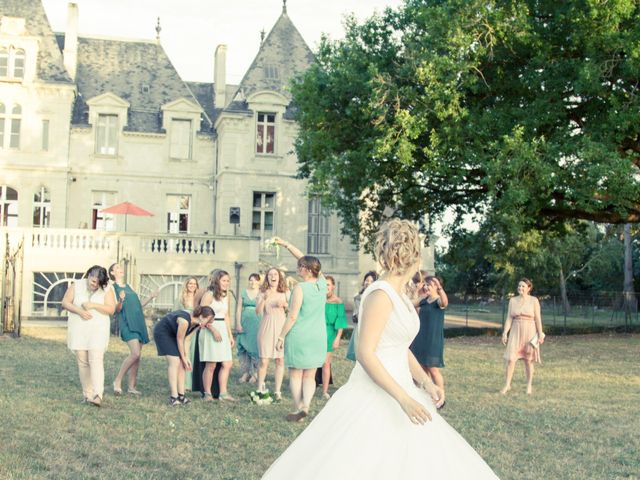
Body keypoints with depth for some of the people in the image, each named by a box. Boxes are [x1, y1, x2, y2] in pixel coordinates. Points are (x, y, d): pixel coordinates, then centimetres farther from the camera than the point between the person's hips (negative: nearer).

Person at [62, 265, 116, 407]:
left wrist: (93, 305, -18)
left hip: (98, 329, -3)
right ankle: (87, 394, 12)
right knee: (82, 362, 5)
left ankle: (98, 395, -24)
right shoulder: (76, 286, 2)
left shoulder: (107, 289, -3)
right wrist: (79, 311, -14)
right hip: (78, 330, 3)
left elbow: (111, 309, -8)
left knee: (96, 360, -15)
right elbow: (65, 303, 1)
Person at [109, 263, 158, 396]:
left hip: (139, 323, 7)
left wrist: (151, 297, 22)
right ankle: (118, 381, -8)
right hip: (127, 323, -7)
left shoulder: (128, 286, 21)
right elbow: (117, 309, -8)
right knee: (135, 353, -21)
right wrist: (120, 300, -27)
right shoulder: (113, 287, 0)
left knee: (137, 355, 3)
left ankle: (131, 386, 7)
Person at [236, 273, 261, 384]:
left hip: (257, 322, -3)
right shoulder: (244, 293, 10)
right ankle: (245, 372, 9)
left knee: (255, 347, -5)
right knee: (244, 347, 2)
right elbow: (239, 309, 8)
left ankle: (255, 373, 1)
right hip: (245, 322, 3)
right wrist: (238, 324, -1)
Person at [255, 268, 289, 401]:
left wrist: (285, 304, -10)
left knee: (280, 360, -2)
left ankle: (277, 391, 5)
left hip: (281, 327, 1)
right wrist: (264, 299, -19)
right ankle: (260, 388, 15)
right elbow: (258, 311, -4)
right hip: (266, 327, -1)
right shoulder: (263, 293, 7)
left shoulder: (285, 293, 9)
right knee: (263, 360, -3)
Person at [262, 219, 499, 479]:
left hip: (398, 391, 9)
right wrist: (404, 398, -25)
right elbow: (365, 354, -22)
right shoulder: (380, 295, -18)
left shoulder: (401, 296, 9)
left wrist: (426, 383, 3)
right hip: (374, 397, -9)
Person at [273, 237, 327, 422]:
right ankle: (305, 405, -5)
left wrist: (281, 336, -3)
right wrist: (286, 245, 19)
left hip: (298, 336, -5)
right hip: (318, 336, 5)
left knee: (296, 375, 8)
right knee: (310, 375, 12)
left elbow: (292, 317, -14)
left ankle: (298, 410, 10)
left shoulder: (300, 288, -15)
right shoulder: (322, 283, 1)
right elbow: (306, 260, 13)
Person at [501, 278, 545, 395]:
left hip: (529, 332, -2)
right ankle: (507, 385, 3)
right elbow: (509, 318, 2)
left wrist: (540, 334, -8)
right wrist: (505, 333, -6)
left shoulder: (534, 300, -3)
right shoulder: (513, 300, 5)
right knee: (511, 358, -6)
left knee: (528, 360, 4)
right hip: (516, 332, 2)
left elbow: (538, 318, -4)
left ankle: (529, 385, 18)